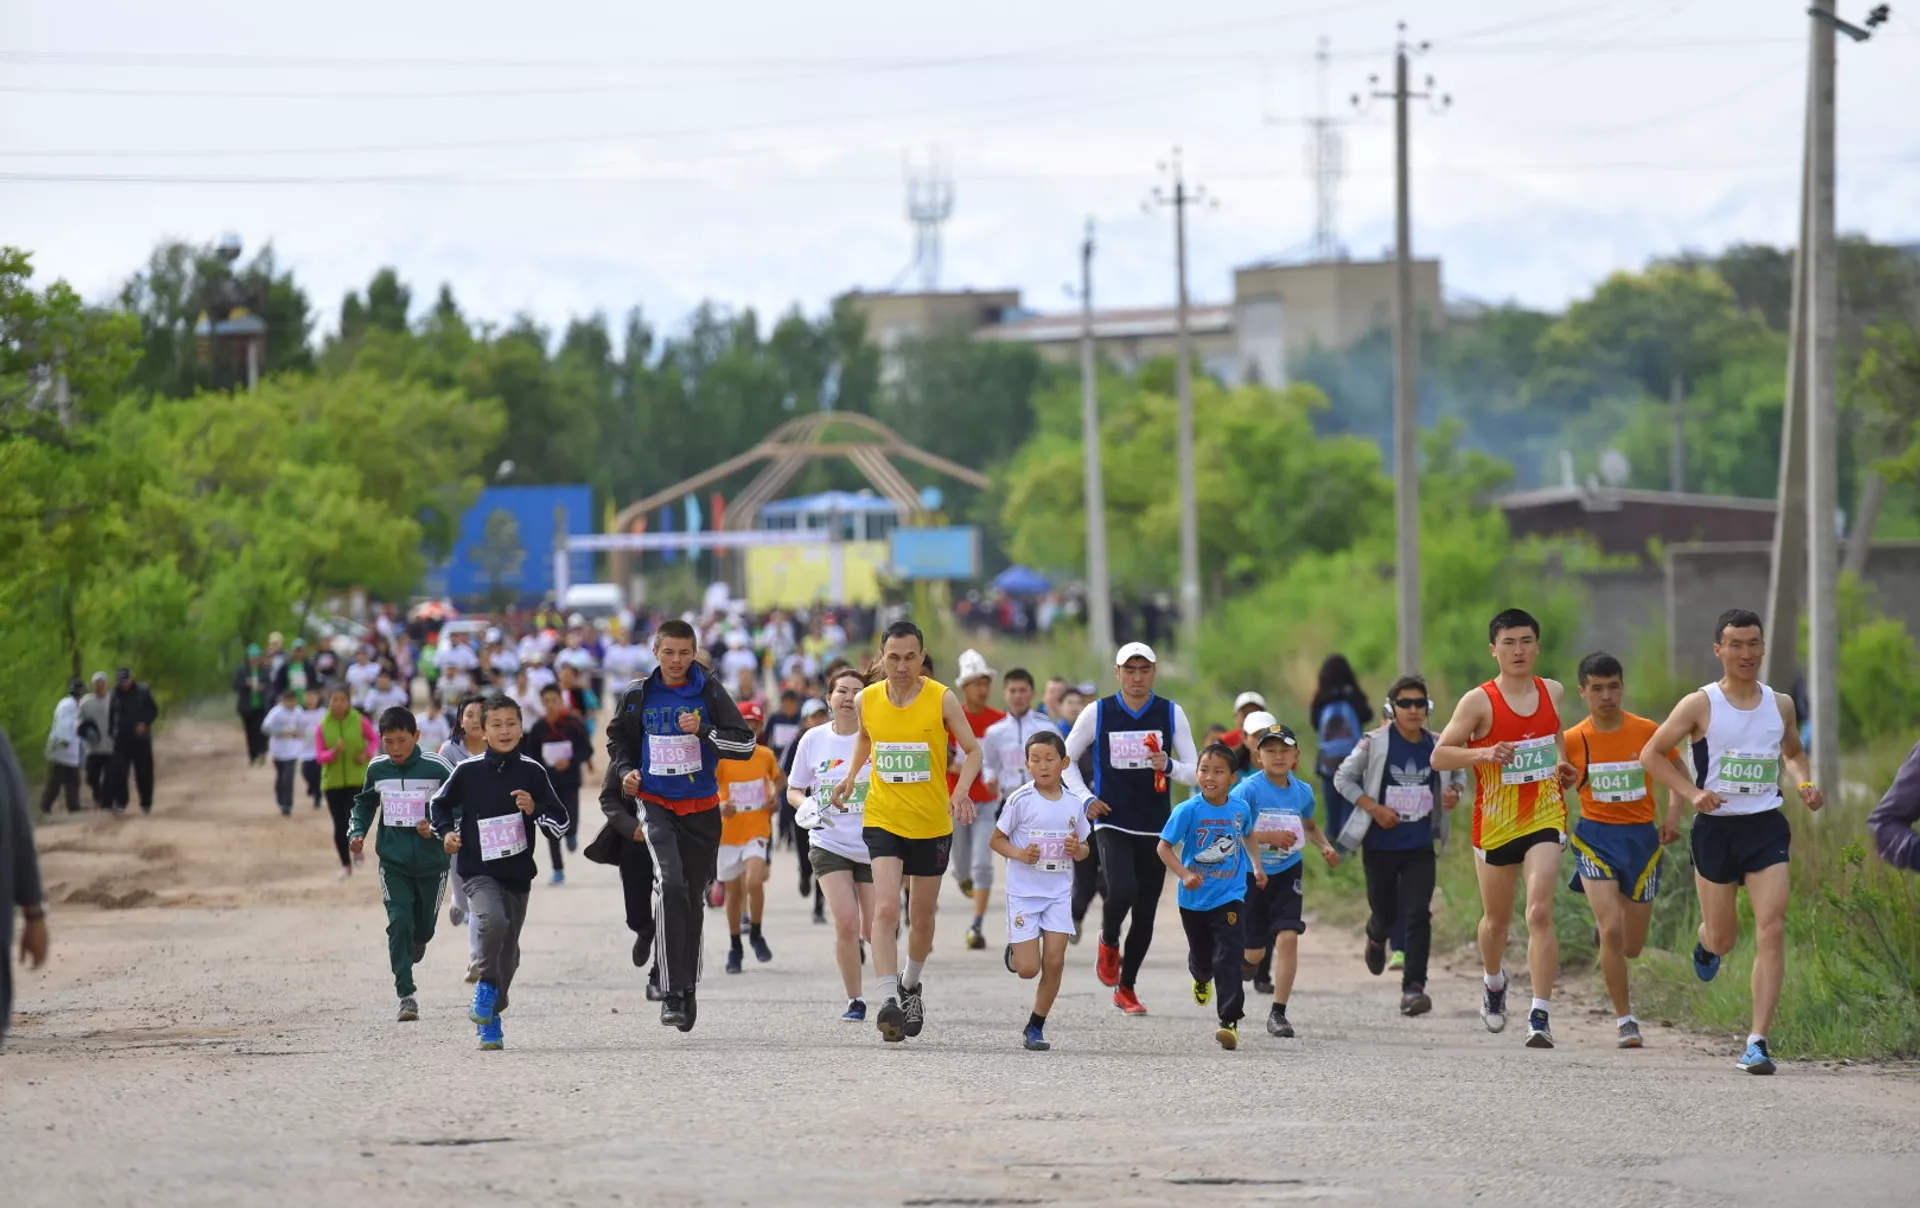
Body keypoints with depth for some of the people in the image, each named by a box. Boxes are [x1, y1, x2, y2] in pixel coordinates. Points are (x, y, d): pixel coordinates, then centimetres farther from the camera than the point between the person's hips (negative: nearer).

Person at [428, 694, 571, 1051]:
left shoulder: (532, 773, -1)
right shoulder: (468, 771, -3)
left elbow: (561, 823, 3)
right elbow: (439, 804, 14)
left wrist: (534, 809, -15)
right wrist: (446, 833, -3)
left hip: (517, 873, 2)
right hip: (479, 870, -2)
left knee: (508, 953, 11)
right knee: (493, 920, -31)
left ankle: (491, 1012, 29)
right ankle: (486, 984, -10)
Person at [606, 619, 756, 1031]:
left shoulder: (709, 692, -2)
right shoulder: (638, 695, 1)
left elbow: (745, 744, -5)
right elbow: (617, 738, 18)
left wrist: (704, 730, -18)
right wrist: (626, 771, 0)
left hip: (702, 810, 1)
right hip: (656, 804, -1)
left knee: (693, 899, 12)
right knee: (671, 885, -22)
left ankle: (687, 987, 29)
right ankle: (671, 993, -25)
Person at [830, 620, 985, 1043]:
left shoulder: (941, 699, -10)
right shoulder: (867, 700, -2)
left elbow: (972, 749, -3)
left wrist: (961, 790, -19)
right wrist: (852, 776, 11)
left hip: (932, 824, 0)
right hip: (883, 820, 0)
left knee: (922, 917, 14)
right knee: (885, 908, -18)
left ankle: (910, 985, 40)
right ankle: (888, 999, -24)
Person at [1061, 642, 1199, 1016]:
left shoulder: (1171, 714, 2)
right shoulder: (1097, 713, 0)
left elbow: (1195, 771, 3)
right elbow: (1066, 759, 10)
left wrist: (1169, 766, -19)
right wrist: (1085, 798, -4)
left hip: (1156, 827, 2)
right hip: (1111, 823, -2)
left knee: (1145, 912, 5)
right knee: (1122, 891, -25)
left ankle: (1126, 988, 21)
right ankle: (1108, 943, 8)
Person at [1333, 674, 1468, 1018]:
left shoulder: (1438, 746, 0)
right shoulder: (1375, 743, -9)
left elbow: (1458, 773, 19)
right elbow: (1344, 778, -1)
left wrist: (1455, 792, -4)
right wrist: (1374, 808, -13)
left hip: (1420, 848, 1)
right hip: (1380, 846, -1)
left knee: (1418, 915, -12)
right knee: (1385, 913, 13)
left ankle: (1413, 987, -11)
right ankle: (1377, 937, 51)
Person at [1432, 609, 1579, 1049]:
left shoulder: (1552, 692, 4)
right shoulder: (1479, 702, -9)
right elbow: (1439, 756, -10)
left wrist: (1562, 766, 8)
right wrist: (1483, 754, -26)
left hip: (1545, 817, 1)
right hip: (1495, 823, -1)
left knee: (1540, 913, -17)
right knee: (1497, 920, 16)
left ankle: (1541, 1015, -20)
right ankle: (1494, 983, 48)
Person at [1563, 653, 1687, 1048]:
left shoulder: (1649, 732, -3)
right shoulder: (1572, 741, -4)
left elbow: (1679, 772, 11)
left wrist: (1674, 814, -3)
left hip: (1641, 837, 1)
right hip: (1596, 837, -1)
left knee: (1631, 946, 6)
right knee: (1611, 929, -18)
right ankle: (1624, 1019, -7)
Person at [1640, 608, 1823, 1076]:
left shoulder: (1781, 704, 5)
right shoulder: (1700, 705, -6)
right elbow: (1651, 754, 0)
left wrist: (1803, 783, 3)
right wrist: (1692, 793, -13)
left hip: (1767, 827, 2)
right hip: (1716, 829, -2)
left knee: (1772, 931, -14)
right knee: (1723, 939, 9)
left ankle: (1758, 1042, -14)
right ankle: (1706, 945, 50)